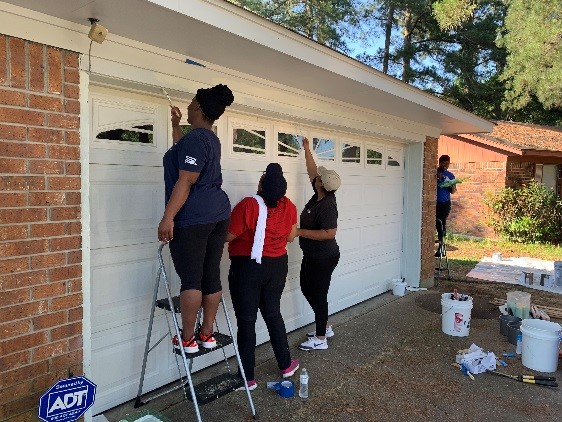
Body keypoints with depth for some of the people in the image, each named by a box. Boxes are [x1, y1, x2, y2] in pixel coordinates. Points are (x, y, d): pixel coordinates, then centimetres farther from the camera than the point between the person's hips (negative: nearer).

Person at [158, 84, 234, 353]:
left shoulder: (195, 138, -11)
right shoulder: (210, 139, 18)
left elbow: (185, 182, -18)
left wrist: (168, 217, -18)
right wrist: (175, 125, 44)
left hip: (192, 218, -9)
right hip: (218, 213, 9)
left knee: (190, 278, -2)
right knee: (211, 276, 9)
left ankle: (187, 339, 6)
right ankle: (207, 334, 18)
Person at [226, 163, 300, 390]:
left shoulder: (249, 205, -21)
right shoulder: (289, 207, -4)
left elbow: (228, 236, -16)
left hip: (247, 267, -5)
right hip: (277, 265, 5)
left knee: (246, 320, 4)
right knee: (273, 314, 20)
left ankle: (247, 378, 13)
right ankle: (286, 365, 30)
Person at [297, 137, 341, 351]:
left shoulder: (327, 205, -23)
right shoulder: (319, 195, 1)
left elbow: (329, 233, -29)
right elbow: (312, 171, 14)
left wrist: (300, 232, -26)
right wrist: (307, 149, 19)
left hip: (323, 258, -10)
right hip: (312, 255, 10)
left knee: (318, 294, 1)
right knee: (307, 288, 20)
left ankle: (320, 339, 15)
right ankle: (325, 327, 34)